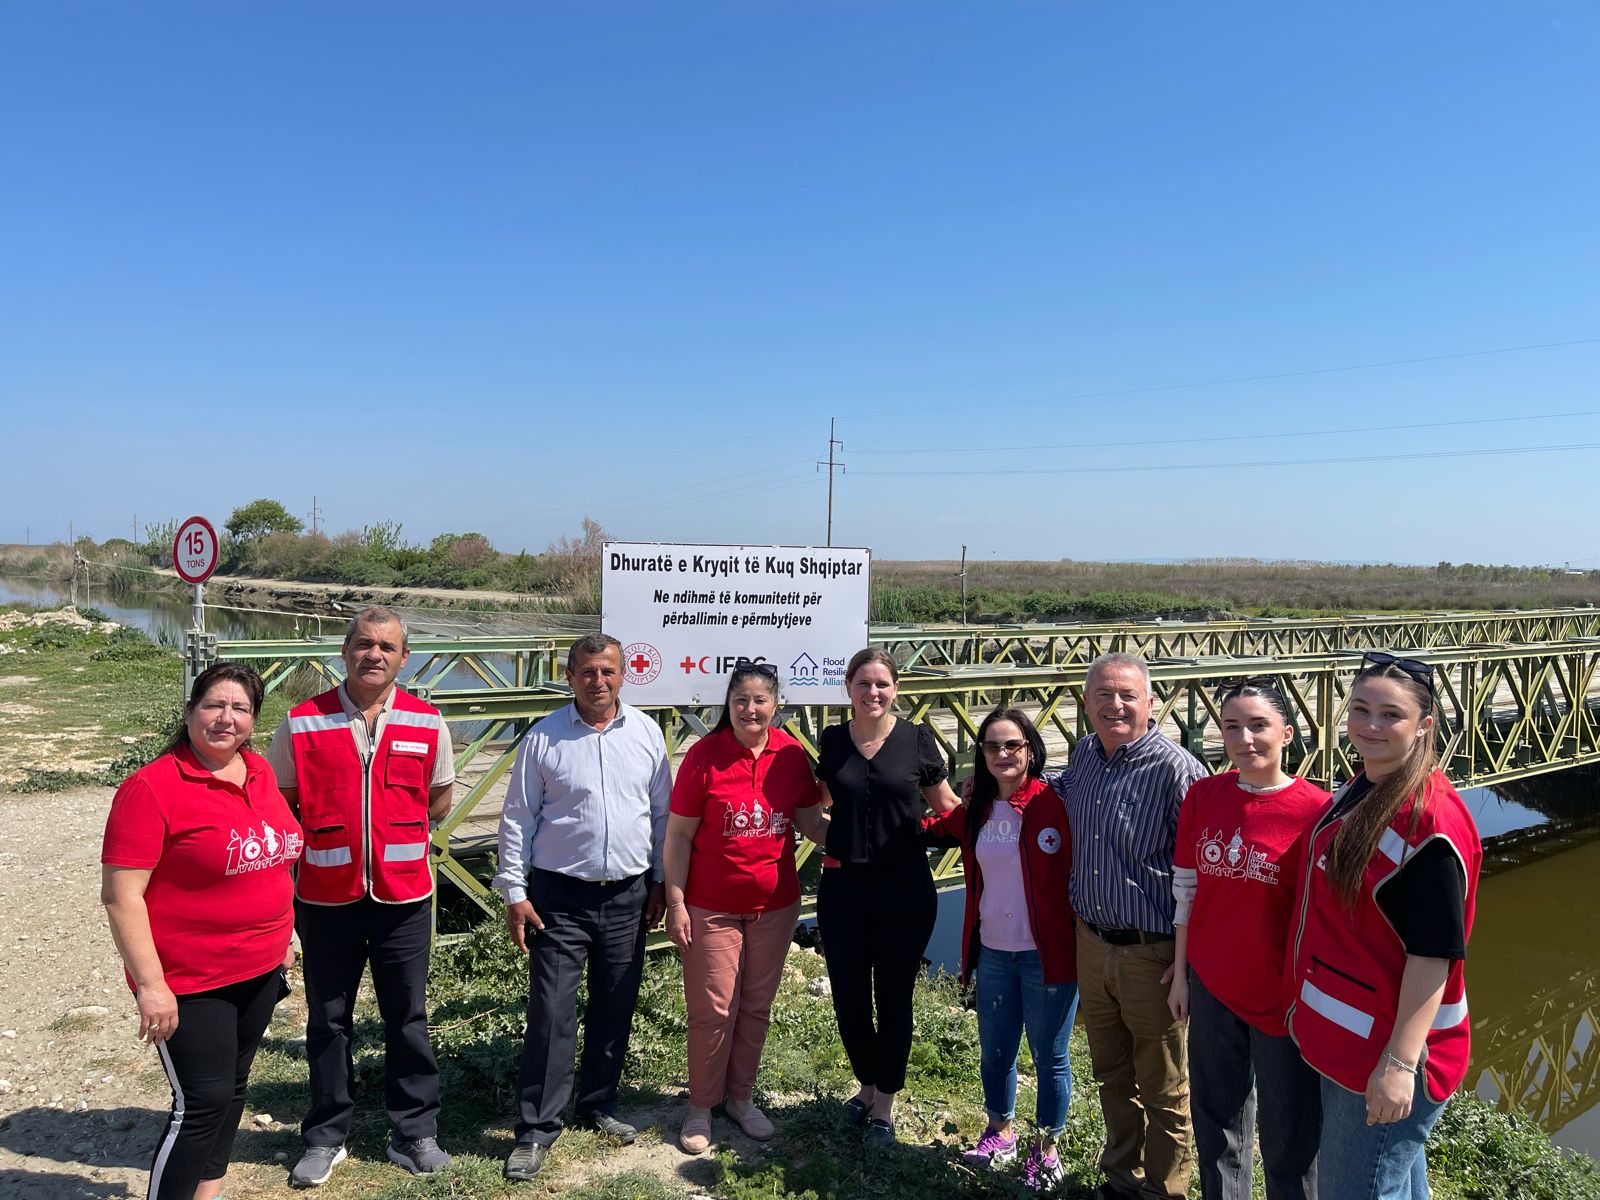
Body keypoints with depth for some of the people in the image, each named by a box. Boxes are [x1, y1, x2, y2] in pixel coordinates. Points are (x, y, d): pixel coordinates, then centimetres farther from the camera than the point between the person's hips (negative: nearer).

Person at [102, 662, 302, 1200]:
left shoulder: (259, 771, 3)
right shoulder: (152, 787, -18)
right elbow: (120, 895, -18)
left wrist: (281, 934, 17)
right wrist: (150, 985, -20)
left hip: (259, 969, 7)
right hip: (190, 983, -7)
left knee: (232, 1087, 18)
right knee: (202, 1105, -1)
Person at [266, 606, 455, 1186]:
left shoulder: (427, 723, -1)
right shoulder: (302, 722, -5)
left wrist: (397, 829, 1)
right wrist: (323, 838, -3)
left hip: (403, 896, 1)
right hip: (325, 897, 0)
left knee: (407, 1019, 10)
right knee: (328, 1021, 14)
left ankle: (415, 1133, 26)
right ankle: (326, 1137, 31)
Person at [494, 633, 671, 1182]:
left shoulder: (646, 732, 1)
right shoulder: (543, 737, -6)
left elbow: (662, 812, 8)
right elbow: (517, 819, -2)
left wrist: (660, 881, 8)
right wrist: (514, 893, -5)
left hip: (629, 896, 3)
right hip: (560, 897, -3)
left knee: (614, 1010, 14)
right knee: (550, 1013, -1)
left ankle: (598, 1104, 33)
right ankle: (536, 1130, 14)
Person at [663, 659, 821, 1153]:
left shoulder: (791, 754, -3)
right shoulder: (704, 755, -13)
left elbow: (810, 818, 7)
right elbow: (678, 835, -9)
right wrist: (676, 903, -10)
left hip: (775, 906, 3)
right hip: (712, 908, -3)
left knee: (757, 1007, 15)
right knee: (713, 1011, 5)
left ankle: (741, 1096, 35)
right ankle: (701, 1107, 25)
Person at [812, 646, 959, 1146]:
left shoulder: (917, 739, -6)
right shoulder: (832, 740, 1)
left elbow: (947, 807, 4)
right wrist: (835, 839, 1)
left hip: (904, 889, -2)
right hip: (842, 886, 2)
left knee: (893, 998, 10)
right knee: (849, 998, 11)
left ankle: (884, 1104, 29)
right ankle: (867, 1084, 37)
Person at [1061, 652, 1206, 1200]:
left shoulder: (1176, 769, -18)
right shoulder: (1083, 756, 3)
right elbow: (1060, 794, 27)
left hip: (1152, 954, -6)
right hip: (1091, 943, 6)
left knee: (1162, 1087, 12)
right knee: (1111, 1073, 22)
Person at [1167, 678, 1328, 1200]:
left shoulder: (1315, 809, -14)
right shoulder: (1203, 795, -2)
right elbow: (1186, 889, 5)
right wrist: (1181, 972, 7)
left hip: (1284, 995, -3)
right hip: (1211, 988, 4)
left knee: (1289, 1135, 13)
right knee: (1217, 1124, 19)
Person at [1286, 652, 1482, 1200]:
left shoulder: (1430, 820, -23)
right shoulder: (1356, 793, 4)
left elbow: (1433, 952, -24)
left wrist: (1400, 1062, -25)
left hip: (1387, 1051, -8)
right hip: (1343, 1032, 8)